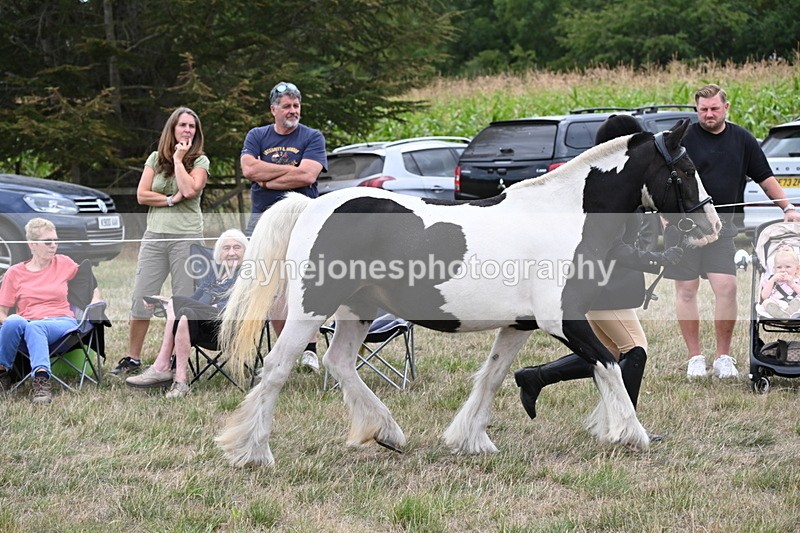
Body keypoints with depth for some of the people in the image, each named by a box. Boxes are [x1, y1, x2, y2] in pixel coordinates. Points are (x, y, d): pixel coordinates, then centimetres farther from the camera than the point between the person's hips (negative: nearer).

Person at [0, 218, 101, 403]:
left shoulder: (64, 264, 15)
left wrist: (95, 304, 12)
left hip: (62, 322, 0)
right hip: (26, 323, 1)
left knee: (34, 327, -40)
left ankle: (41, 381, -57)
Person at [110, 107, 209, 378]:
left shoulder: (200, 161, 3)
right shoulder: (155, 159, 10)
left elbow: (190, 190, -16)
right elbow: (142, 195, 2)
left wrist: (178, 159, -8)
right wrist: (170, 200, -9)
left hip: (186, 238, -3)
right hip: (155, 236, 3)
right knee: (141, 299, 2)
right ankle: (132, 359, 9)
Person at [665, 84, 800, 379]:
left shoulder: (742, 139, 9)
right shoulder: (684, 139, 0)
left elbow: (765, 177, 16)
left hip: (723, 226, 1)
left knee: (726, 288, -9)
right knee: (686, 290, 2)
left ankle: (723, 358, 2)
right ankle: (695, 358, 11)